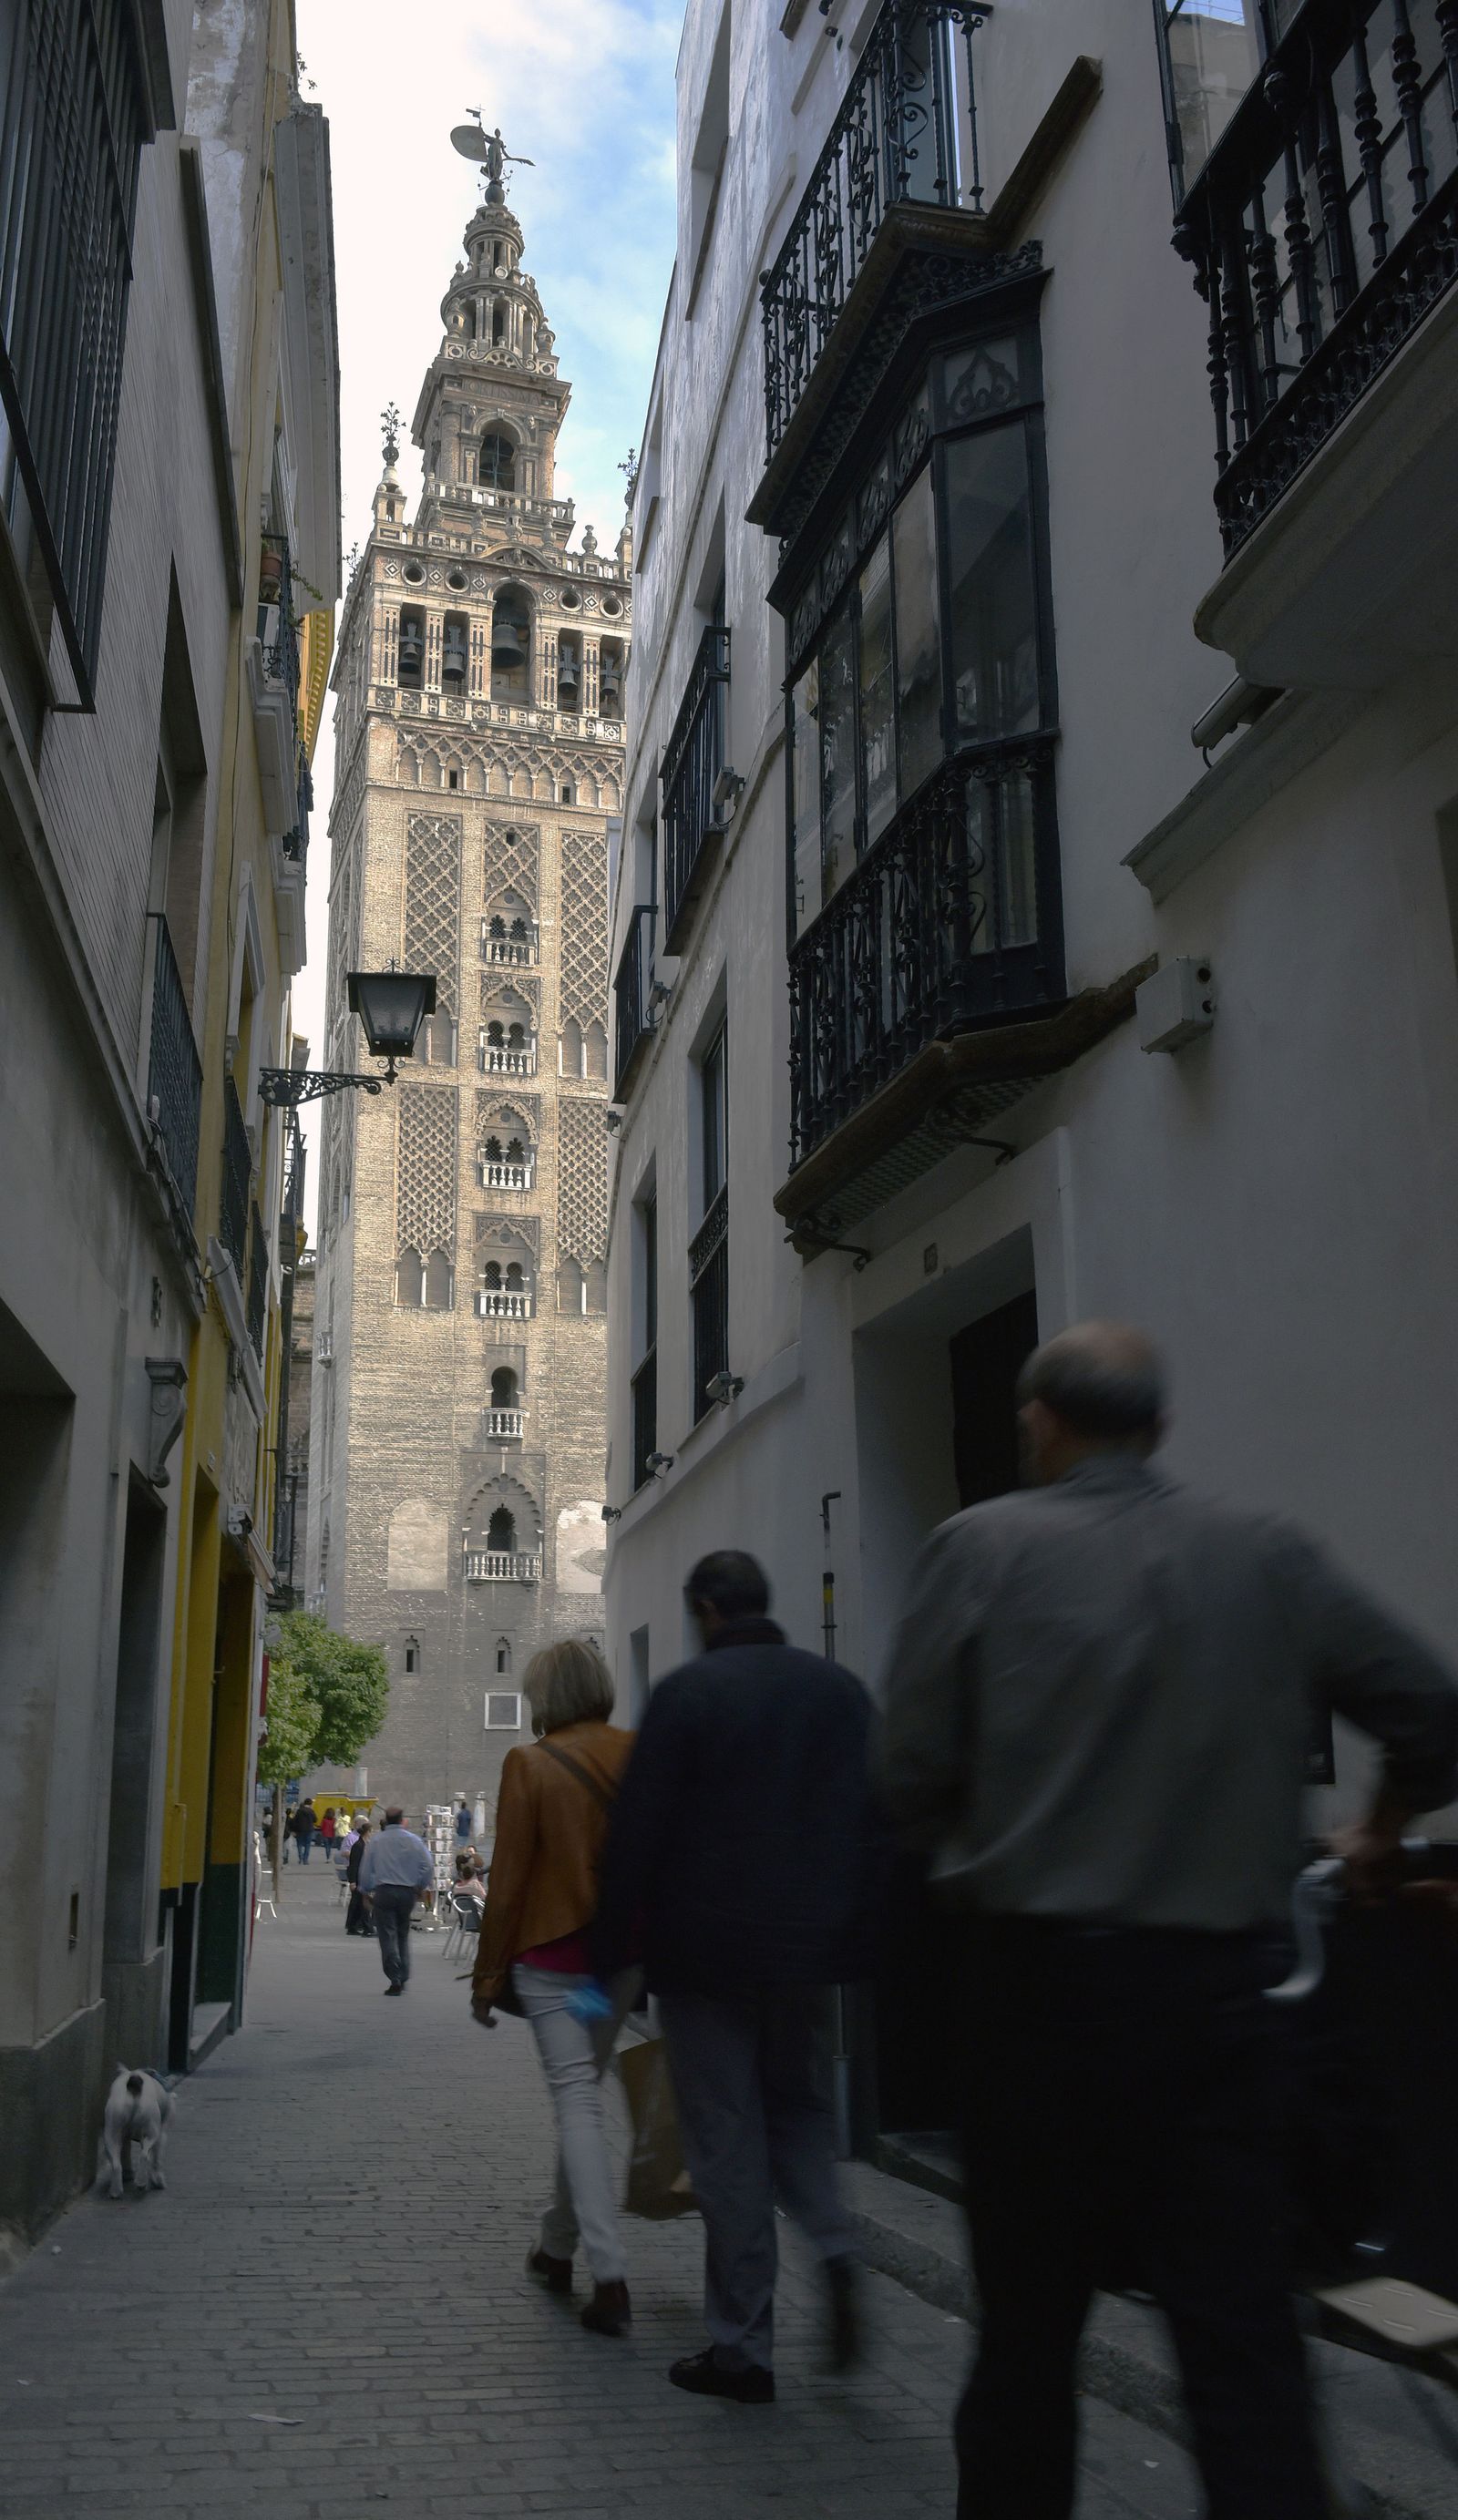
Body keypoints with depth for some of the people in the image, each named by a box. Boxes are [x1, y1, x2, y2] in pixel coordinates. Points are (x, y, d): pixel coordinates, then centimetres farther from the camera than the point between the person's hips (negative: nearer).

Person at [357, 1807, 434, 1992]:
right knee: (403, 1935, 16)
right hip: (407, 1892, 1)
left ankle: (395, 1980, -7)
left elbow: (365, 1871, 5)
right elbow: (428, 1865, -5)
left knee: (388, 1936, 0)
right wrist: (424, 1887, 8)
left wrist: (367, 1890, 20)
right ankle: (403, 1978, 15)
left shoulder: (374, 1842, 1)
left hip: (384, 1892, -1)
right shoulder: (414, 1840, 0)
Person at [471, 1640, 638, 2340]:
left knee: (577, 2103, -2)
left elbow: (508, 1880, -8)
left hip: (553, 1954, -4)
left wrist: (487, 1975, 1)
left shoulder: (530, 1765, -10)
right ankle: (557, 2248, 32)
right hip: (625, 1952, 5)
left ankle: (610, 2279, -10)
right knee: (584, 2095, 19)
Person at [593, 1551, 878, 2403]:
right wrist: (855, 1942, 13)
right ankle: (835, 2247, -4)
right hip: (810, 1951, 4)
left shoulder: (688, 1692, -10)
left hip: (708, 1953, -4)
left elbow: (639, 1834, -11)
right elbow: (874, 1827, 7)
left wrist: (611, 1949, -2)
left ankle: (742, 2346, 11)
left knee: (728, 2140, 5)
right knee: (801, 2107, 21)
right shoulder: (842, 1689, 5)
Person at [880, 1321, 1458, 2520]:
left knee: (1029, 2320, 13)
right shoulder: (1270, 1556, 1)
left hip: (1043, 1972, -1)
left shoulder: (982, 1546, -6)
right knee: (1243, 2329, 8)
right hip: (1223, 1979, 2)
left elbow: (915, 1773, -4)